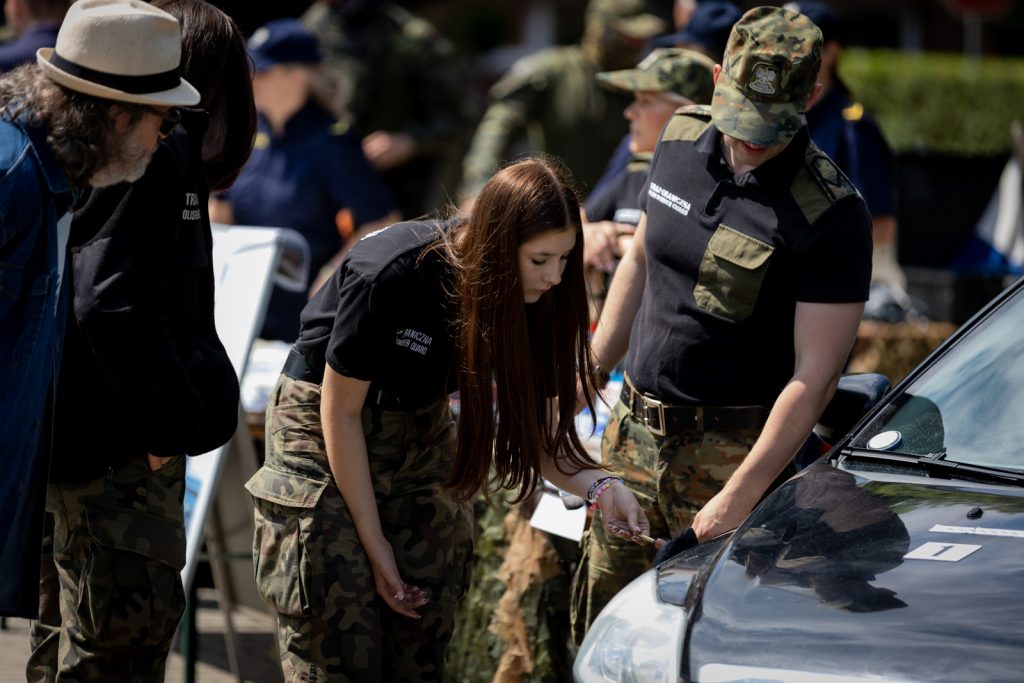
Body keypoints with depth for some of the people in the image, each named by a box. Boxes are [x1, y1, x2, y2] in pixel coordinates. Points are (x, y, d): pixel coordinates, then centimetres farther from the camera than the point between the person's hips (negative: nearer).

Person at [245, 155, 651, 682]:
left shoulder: (532, 299, -15)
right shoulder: (391, 277, -30)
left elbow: (532, 428, -10)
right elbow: (341, 412, -19)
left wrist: (598, 487, -29)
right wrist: (375, 546, -15)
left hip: (421, 432, 5)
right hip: (324, 435, -5)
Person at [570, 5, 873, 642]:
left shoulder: (832, 213, -17)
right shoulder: (682, 141, 2)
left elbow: (816, 373, -18)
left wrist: (740, 495, -22)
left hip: (734, 450, -6)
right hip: (634, 430, 6)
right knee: (602, 623, 10)